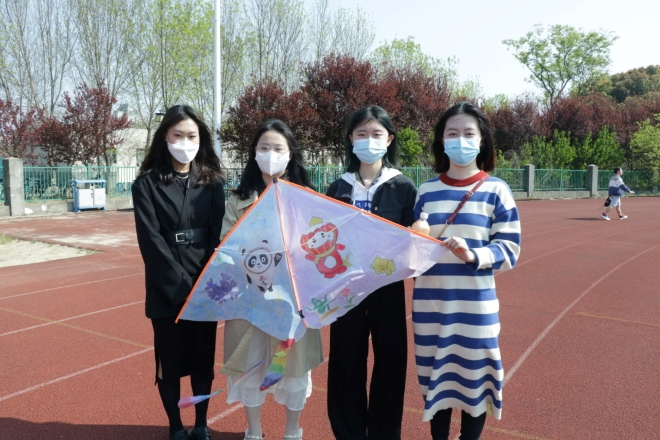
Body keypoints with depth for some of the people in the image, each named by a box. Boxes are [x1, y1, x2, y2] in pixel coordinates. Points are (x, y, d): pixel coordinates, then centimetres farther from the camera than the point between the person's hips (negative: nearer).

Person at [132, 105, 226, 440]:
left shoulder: (212, 182, 5)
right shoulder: (147, 184, -2)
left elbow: (219, 236, -1)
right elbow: (152, 242, -9)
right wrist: (182, 286, -15)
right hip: (167, 292, -2)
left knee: (203, 358, 11)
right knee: (171, 361, 9)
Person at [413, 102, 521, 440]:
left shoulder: (496, 190, -2)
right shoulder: (426, 190, 5)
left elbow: (509, 248, -6)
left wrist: (473, 256, -22)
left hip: (475, 303, -2)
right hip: (430, 301, 2)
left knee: (474, 378, 8)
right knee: (435, 377, 12)